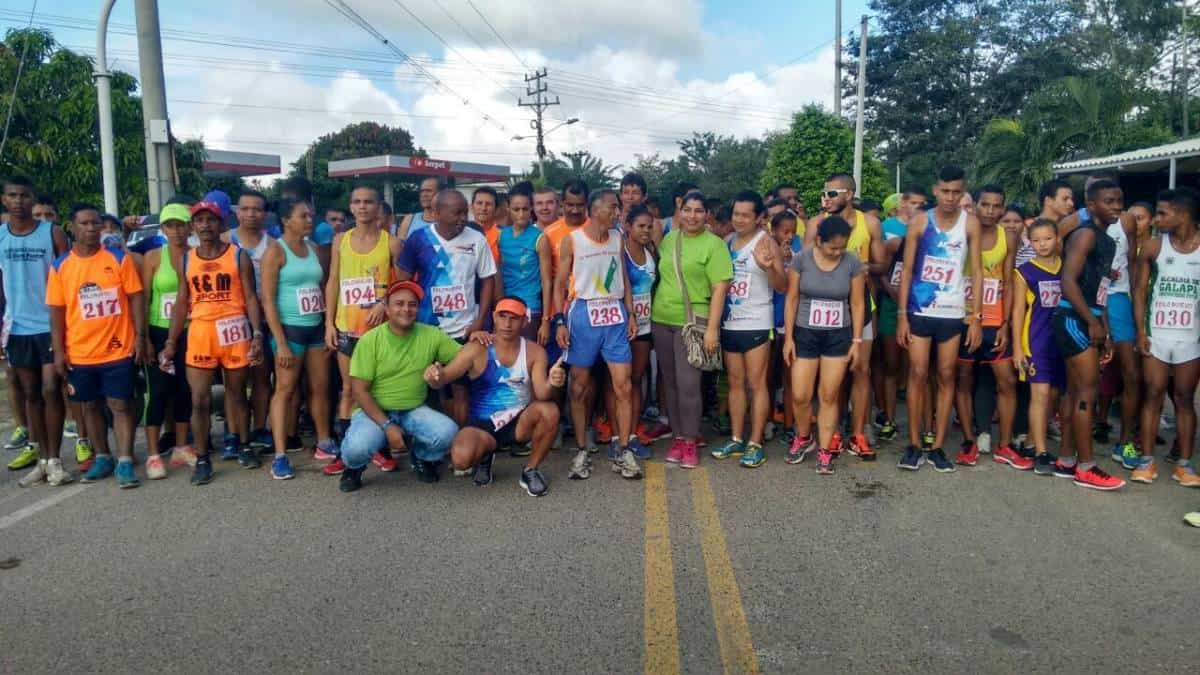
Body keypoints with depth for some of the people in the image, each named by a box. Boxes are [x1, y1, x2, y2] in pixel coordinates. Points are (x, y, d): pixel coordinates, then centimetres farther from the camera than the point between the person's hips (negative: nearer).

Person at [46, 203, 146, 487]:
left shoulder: (119, 258, -3)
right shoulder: (60, 267, 2)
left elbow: (135, 298, -2)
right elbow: (56, 311, 4)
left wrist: (140, 336, -7)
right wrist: (58, 351, 0)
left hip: (118, 349, -3)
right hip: (79, 353, 3)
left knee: (121, 405, 0)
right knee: (90, 406, 13)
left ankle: (125, 461, 4)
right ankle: (102, 457, 26)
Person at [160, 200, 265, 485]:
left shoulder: (238, 256, 0)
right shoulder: (186, 260, 9)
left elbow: (251, 298, -3)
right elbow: (182, 303, 11)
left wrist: (257, 334, -13)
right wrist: (171, 343, 6)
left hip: (234, 331, -2)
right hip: (200, 333, 2)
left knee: (237, 393, 11)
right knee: (199, 399, 0)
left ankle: (245, 447, 26)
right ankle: (202, 459, 9)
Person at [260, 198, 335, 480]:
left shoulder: (313, 249, 11)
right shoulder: (276, 251, -7)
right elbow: (268, 300, -12)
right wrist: (280, 342, -17)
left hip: (317, 328, 6)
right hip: (290, 329, -6)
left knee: (320, 387, 12)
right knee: (285, 390, -3)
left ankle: (324, 441, 26)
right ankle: (280, 455, -1)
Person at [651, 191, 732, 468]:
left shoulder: (714, 244, -6)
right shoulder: (669, 239, 10)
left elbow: (720, 288, -10)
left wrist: (712, 328, -16)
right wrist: (654, 312, 12)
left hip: (693, 323, -5)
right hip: (661, 320, 5)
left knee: (688, 384, -7)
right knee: (670, 383, 10)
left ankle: (691, 442, 7)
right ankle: (678, 437, 21)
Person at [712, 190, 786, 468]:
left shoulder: (766, 242, -7)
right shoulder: (727, 241, 9)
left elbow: (782, 286, -12)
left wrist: (767, 266, -30)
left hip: (756, 324, -6)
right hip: (729, 323, 6)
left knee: (756, 384, -1)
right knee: (735, 383, 11)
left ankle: (755, 444, 4)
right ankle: (736, 440, 20)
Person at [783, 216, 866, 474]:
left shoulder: (853, 263, -6)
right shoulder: (801, 259, -8)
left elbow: (857, 304, 0)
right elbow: (791, 299, -3)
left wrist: (856, 341, -2)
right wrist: (788, 338, -4)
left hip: (838, 336, 0)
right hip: (805, 334, 0)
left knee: (829, 396, 2)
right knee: (800, 396, 0)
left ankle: (824, 451, 14)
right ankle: (803, 438, 27)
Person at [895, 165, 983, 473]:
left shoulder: (970, 223, 0)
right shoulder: (919, 222, -2)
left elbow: (976, 270, 1)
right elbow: (906, 270, -1)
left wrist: (976, 316, -4)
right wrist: (901, 315, -6)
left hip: (953, 313, 1)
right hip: (919, 311, -1)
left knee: (946, 377, 6)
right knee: (917, 374, 0)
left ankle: (938, 446, 13)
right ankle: (914, 444, 9)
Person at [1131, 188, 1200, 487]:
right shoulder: (1154, 246, -1)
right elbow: (1140, 289, 3)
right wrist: (1140, 331, -5)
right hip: (1156, 335, 1)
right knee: (1153, 395, 3)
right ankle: (1147, 461, 8)